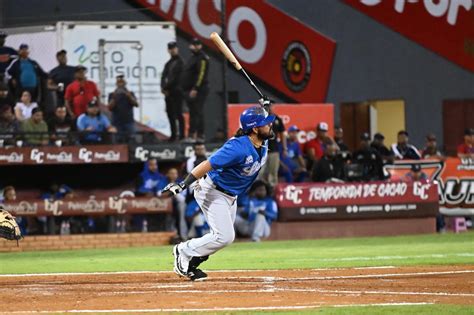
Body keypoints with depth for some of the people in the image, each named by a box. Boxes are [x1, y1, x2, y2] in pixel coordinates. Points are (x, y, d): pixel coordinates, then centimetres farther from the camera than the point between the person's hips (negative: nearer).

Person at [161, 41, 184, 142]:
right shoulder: (168, 63, 19)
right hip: (168, 92, 8)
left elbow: (175, 77, -11)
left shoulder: (180, 62, -4)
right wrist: (163, 87, -5)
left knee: (178, 113, -10)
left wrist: (166, 87, -10)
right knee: (170, 113, 8)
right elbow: (164, 76, 12)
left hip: (176, 91, -8)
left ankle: (181, 134, -9)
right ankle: (173, 134, 13)